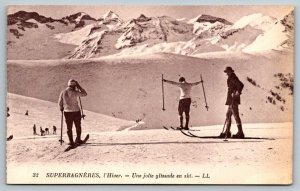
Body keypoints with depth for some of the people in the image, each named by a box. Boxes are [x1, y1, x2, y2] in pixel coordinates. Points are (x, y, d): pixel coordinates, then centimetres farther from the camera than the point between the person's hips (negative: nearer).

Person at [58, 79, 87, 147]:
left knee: (69, 127, 11)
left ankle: (71, 142, 9)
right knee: (78, 126, 16)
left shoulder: (63, 92, -5)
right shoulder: (74, 92, -16)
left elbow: (60, 102, 3)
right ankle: (78, 140, 26)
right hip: (76, 111, -3)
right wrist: (79, 86, -1)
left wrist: (61, 108, 22)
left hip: (67, 112, 3)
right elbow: (84, 94, -6)